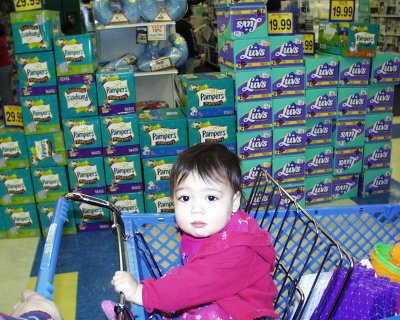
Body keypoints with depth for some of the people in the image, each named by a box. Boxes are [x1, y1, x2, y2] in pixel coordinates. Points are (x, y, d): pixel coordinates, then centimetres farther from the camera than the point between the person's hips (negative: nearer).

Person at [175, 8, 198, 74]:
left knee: (181, 73, 14)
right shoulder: (187, 25, -14)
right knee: (189, 73, -4)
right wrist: (195, 52, -9)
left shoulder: (177, 25, 9)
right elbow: (191, 40, -16)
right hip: (189, 54, -8)